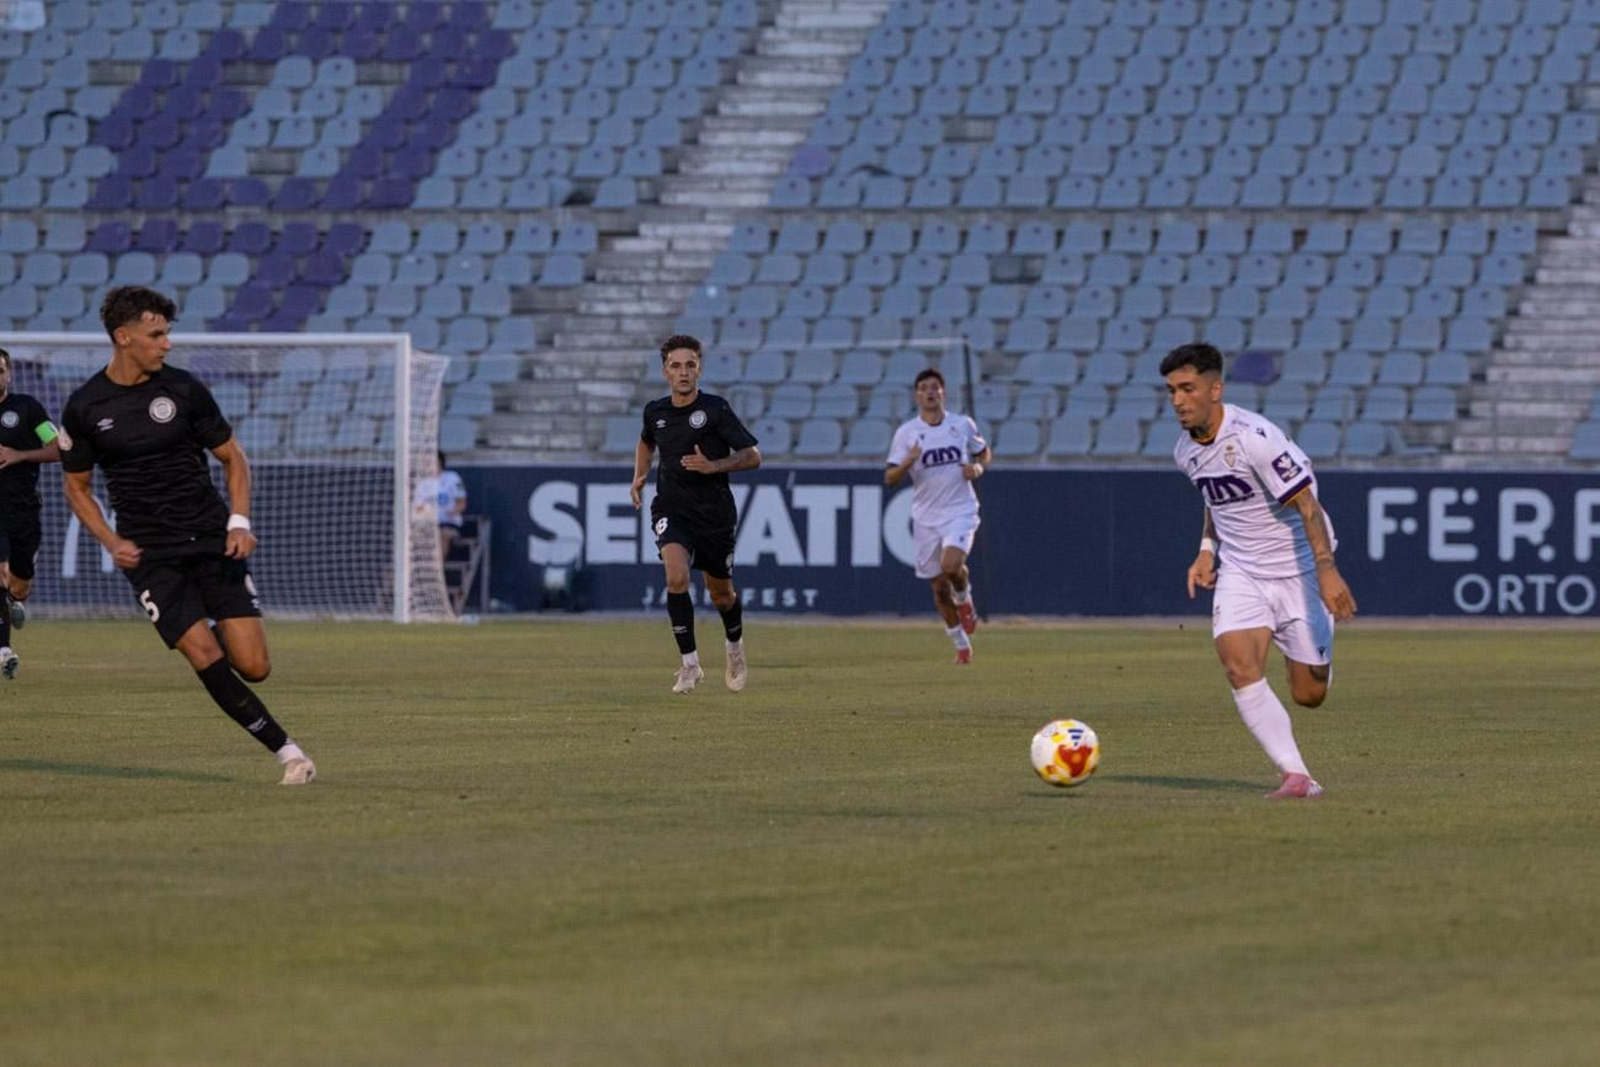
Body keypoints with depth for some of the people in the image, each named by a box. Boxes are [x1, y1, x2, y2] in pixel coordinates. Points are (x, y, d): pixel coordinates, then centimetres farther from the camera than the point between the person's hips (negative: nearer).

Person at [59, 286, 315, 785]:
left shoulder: (183, 389, 0)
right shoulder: (84, 407, 0)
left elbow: (233, 458, 10)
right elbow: (77, 487, 11)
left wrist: (240, 522, -5)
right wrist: (113, 543, -5)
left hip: (213, 540, 1)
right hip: (150, 555, -1)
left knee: (253, 667, -8)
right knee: (205, 659, -18)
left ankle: (224, 634, 29)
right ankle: (286, 751, -8)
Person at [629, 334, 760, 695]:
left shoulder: (715, 409, -11)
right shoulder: (655, 411, 2)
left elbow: (752, 456, -11)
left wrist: (714, 466, -25)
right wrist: (639, 475, 11)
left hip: (714, 512, -1)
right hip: (671, 510, 1)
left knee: (720, 593, 13)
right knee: (677, 576, -25)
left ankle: (735, 647, 46)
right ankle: (689, 664, -16)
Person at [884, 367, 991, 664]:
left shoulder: (963, 425, 1)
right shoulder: (906, 433, -3)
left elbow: (984, 451, 17)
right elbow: (890, 478, -4)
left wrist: (979, 466, -5)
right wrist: (907, 462, -25)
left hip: (960, 511, -1)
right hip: (926, 517, 1)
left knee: (951, 565, -28)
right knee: (939, 587, 7)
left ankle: (964, 598, 7)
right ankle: (961, 644, 26)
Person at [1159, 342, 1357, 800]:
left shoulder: (1253, 437, -22)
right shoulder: (1186, 450, 1)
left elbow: (1307, 505, -22)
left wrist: (1326, 570, -29)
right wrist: (1207, 550, 10)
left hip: (1297, 569, -5)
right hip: (1240, 573, 5)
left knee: (1309, 695, -2)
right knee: (1239, 668, -21)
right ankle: (1296, 775, -19)